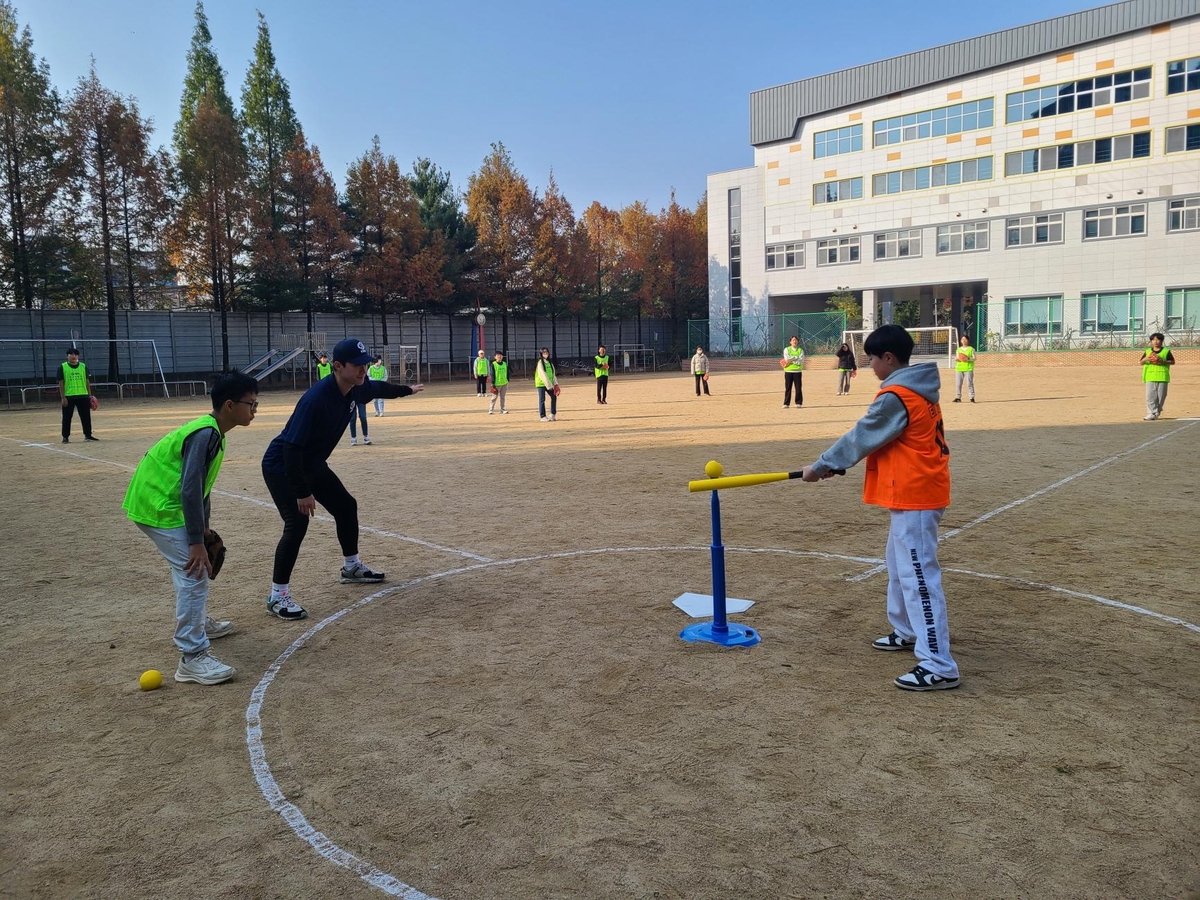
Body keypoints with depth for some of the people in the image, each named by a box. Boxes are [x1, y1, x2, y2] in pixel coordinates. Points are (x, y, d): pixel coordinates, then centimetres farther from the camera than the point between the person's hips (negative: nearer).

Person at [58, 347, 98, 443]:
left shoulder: (83, 366, 7)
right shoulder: (62, 367, -1)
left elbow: (87, 381, 10)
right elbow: (61, 383, -3)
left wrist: (90, 395, 6)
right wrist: (63, 397, -8)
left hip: (83, 396, 3)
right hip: (69, 397, -2)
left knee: (86, 416, 7)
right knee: (67, 417, 3)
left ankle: (88, 435, 18)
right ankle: (65, 437, 11)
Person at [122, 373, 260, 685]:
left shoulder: (211, 431, 9)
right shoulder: (206, 434, -22)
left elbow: (200, 484, 17)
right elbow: (190, 490, -27)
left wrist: (203, 529, 21)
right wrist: (197, 540, -26)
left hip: (158, 501, 11)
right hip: (159, 507, -11)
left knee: (193, 562, 26)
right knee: (194, 572, -14)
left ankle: (198, 622, 44)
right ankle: (192, 658, -12)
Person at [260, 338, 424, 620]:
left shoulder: (356, 388, -10)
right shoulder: (317, 398, -35)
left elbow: (378, 388, 17)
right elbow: (291, 447, -34)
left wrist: (407, 390, 33)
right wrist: (302, 492, -32)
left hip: (313, 465, 9)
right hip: (281, 467, -9)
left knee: (346, 506, 15)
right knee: (298, 522, -21)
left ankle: (352, 567, 36)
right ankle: (277, 596, -11)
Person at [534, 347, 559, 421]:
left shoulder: (550, 362, 13)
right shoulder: (540, 362, -9)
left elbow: (553, 374, 12)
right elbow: (543, 374, -16)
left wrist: (555, 384, 1)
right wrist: (549, 385, -21)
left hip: (549, 384, 7)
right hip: (541, 384, -7)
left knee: (554, 396, 6)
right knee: (542, 400, -4)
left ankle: (553, 414, 19)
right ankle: (542, 416, 1)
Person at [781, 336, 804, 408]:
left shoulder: (800, 350, 6)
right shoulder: (786, 349, 6)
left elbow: (801, 361, -7)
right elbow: (787, 359, -11)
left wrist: (791, 360, -11)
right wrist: (796, 357, -10)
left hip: (797, 371, 0)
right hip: (788, 371, 0)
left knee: (798, 388, 0)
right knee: (787, 388, 1)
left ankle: (798, 403, 8)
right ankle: (786, 404, 5)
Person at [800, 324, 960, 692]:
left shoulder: (895, 396, -18)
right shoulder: (919, 390, 13)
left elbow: (861, 437, -12)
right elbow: (871, 437, 16)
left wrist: (821, 465, -1)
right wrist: (832, 463, 12)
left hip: (913, 496, -11)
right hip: (916, 491, 11)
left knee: (918, 577, -10)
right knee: (900, 565, 24)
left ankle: (938, 666, -8)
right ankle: (907, 631, 40)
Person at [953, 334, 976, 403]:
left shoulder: (971, 349, 4)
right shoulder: (959, 349, 16)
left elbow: (974, 358, 1)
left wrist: (968, 359, -18)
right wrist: (956, 359, -5)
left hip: (968, 369, -4)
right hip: (959, 368, 4)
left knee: (969, 383, -8)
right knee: (958, 384, 1)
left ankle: (972, 397, -5)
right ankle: (958, 397, 7)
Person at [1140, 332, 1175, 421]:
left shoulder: (1166, 351, 4)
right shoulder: (1148, 351, 11)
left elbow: (1172, 362, 4)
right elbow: (1141, 362, 9)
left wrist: (1163, 361, -13)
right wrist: (1146, 358, -13)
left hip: (1162, 377, -1)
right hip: (1150, 376, 1)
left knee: (1161, 396, 3)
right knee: (1150, 395, -6)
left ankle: (1157, 412, 15)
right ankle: (1151, 413, -6)